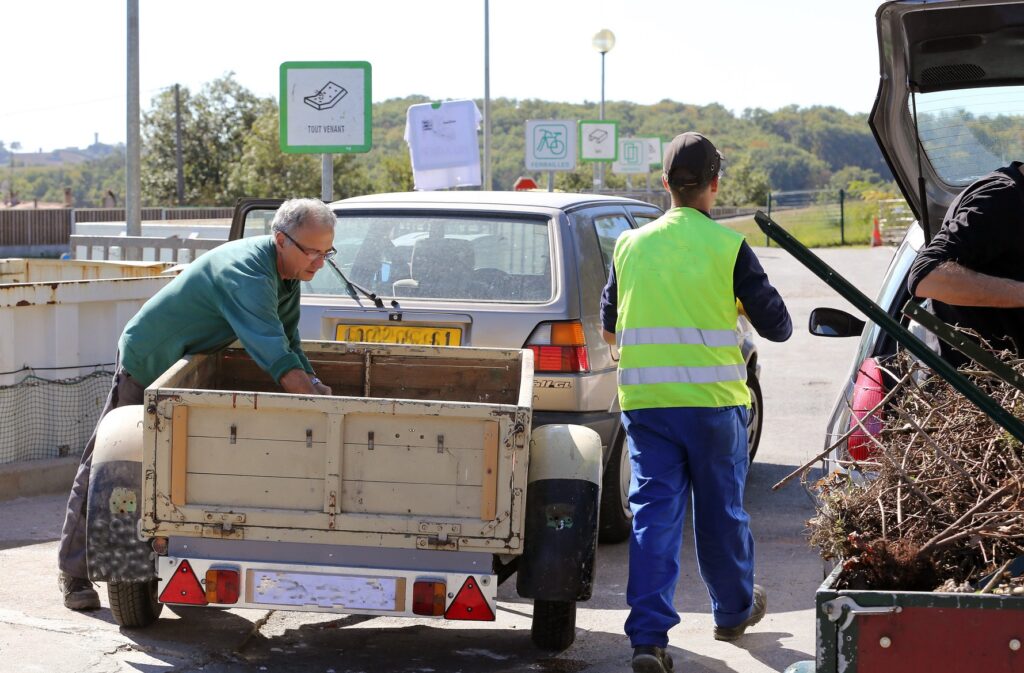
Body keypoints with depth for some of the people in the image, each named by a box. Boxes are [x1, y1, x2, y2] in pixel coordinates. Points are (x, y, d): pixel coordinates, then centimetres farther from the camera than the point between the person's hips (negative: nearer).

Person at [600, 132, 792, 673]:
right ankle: (734, 611, 35)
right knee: (722, 511, 15)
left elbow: (609, 327, 16)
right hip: (713, 402, -2)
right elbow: (777, 326, -1)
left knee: (653, 513, 1)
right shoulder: (728, 247, -7)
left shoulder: (631, 244, 3)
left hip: (644, 401, 2)